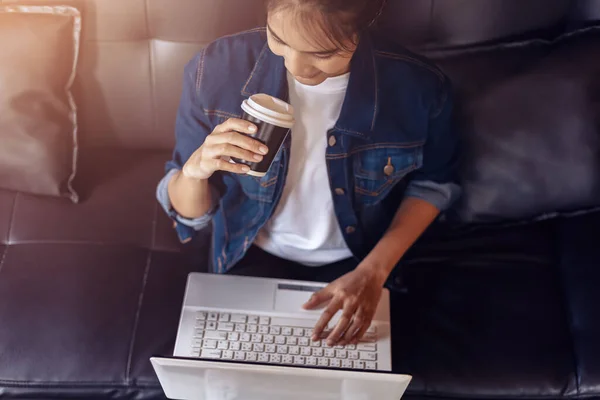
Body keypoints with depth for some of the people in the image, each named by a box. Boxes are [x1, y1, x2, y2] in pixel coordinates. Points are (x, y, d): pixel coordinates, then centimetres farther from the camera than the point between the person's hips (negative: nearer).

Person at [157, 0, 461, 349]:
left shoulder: (418, 86, -21)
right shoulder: (218, 69, -21)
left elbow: (433, 183, -1)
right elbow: (189, 214, -11)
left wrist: (373, 271, -12)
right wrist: (195, 169, -34)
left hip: (357, 264, 1)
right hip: (254, 259, 0)